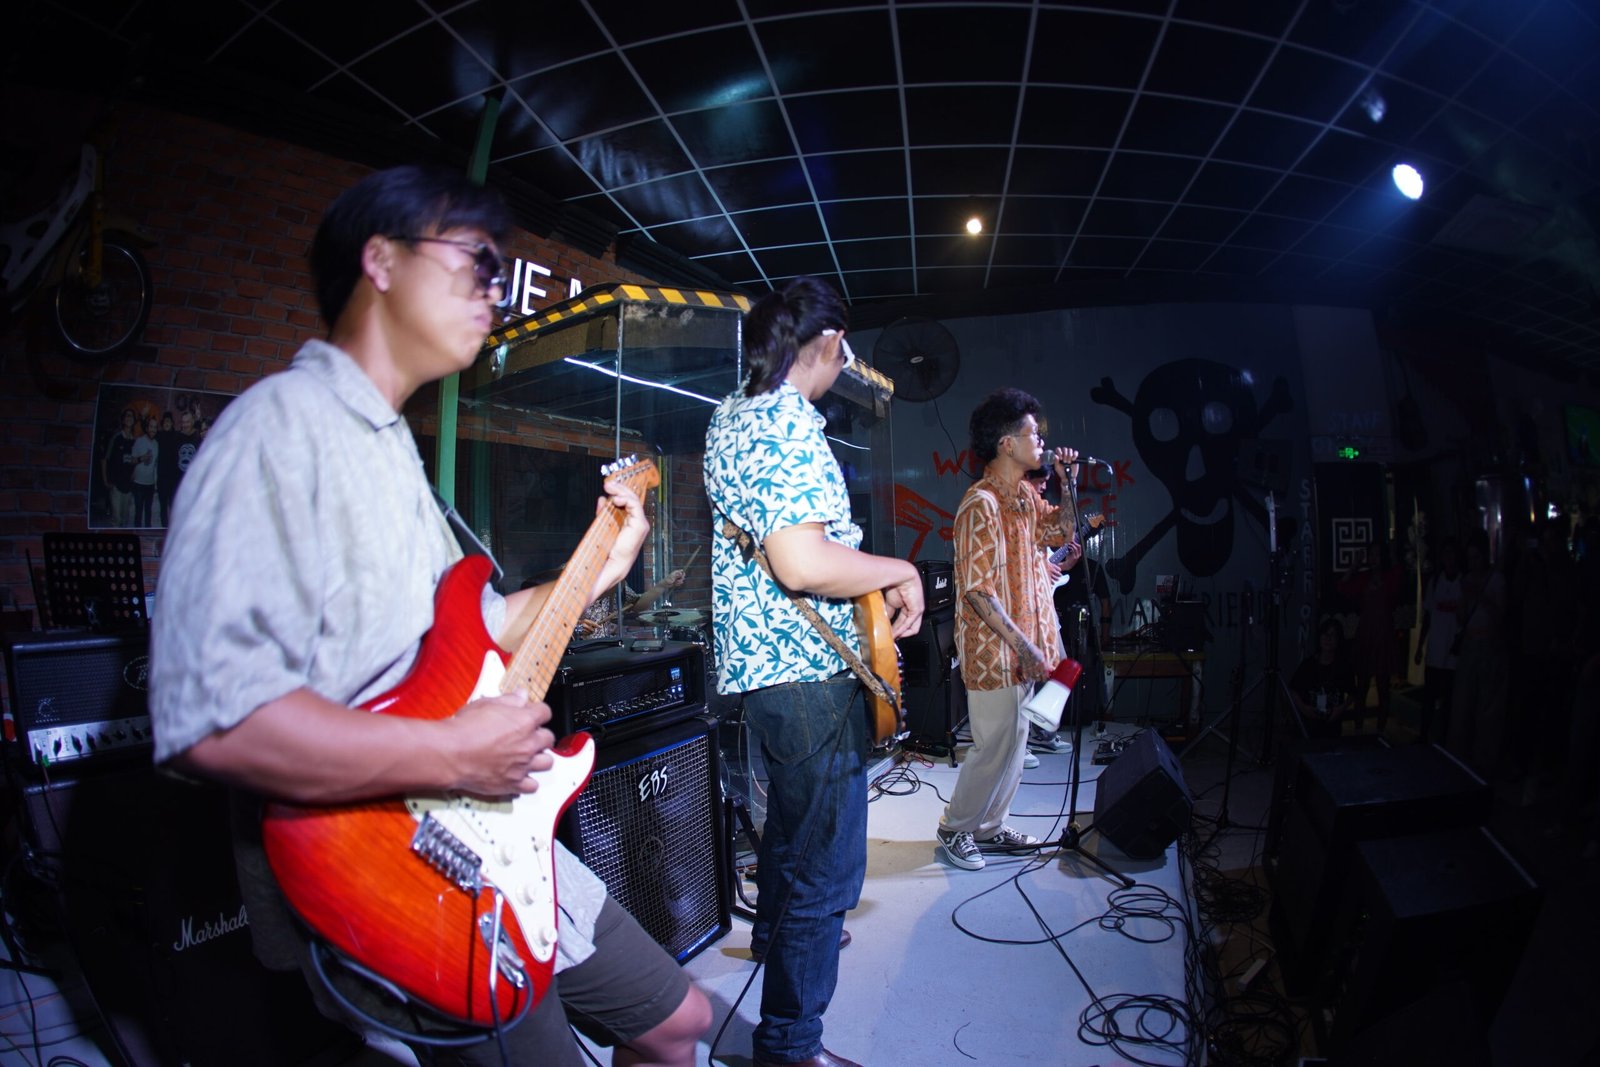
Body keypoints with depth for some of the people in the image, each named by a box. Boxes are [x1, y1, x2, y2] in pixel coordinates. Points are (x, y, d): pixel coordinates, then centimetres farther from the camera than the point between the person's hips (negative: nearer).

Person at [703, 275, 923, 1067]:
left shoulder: (730, 415, 11)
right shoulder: (789, 427, -21)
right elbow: (804, 564, -31)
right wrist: (901, 571, -16)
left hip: (759, 665, 11)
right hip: (809, 676, -11)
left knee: (789, 818, 32)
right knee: (826, 872, 3)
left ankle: (775, 932, 55)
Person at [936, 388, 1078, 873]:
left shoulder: (1025, 496, 8)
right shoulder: (981, 504, -20)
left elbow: (1061, 520, 29)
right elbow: (978, 590, -23)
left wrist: (1066, 479, 11)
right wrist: (1023, 645, -22)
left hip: (1021, 645, 9)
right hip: (993, 649, -9)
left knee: (1014, 740, 16)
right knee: (995, 745, -2)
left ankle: (990, 827, 30)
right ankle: (953, 832, 17)